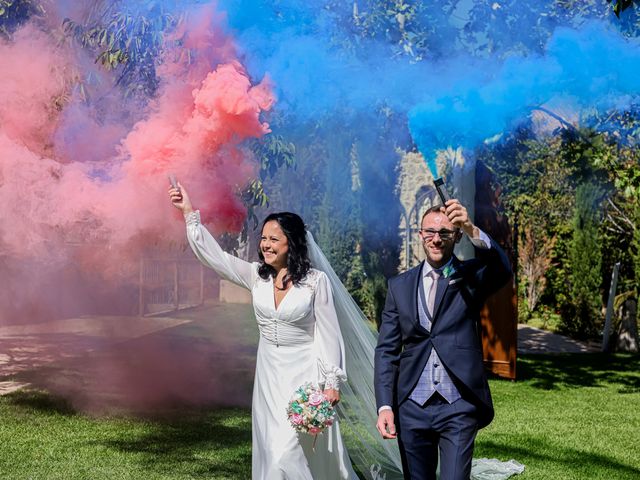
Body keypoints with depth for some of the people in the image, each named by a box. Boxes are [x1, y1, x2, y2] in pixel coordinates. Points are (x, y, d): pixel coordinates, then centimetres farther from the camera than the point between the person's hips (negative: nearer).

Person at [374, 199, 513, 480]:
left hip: (459, 407, -3)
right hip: (412, 407, 3)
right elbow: (387, 350, 7)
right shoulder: (400, 286, 9)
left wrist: (473, 230, -37)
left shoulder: (471, 277, 3)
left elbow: (502, 269, -20)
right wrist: (384, 406, -4)